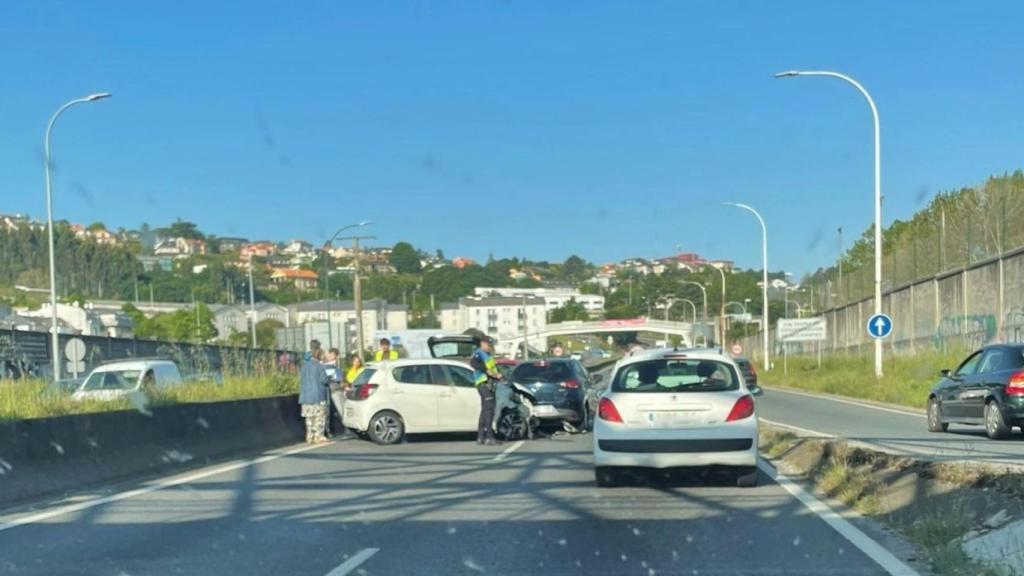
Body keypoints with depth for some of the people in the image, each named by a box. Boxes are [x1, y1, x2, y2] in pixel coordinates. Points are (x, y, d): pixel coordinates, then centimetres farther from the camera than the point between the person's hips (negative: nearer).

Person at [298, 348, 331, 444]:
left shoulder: (305, 365, 9)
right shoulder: (318, 366, -12)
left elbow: (301, 379, 13)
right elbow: (324, 379, -14)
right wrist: (329, 380, 6)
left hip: (306, 396, 7)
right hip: (318, 395, -7)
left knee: (309, 417, 10)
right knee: (320, 416, -1)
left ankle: (310, 437, 12)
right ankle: (318, 436, -3)